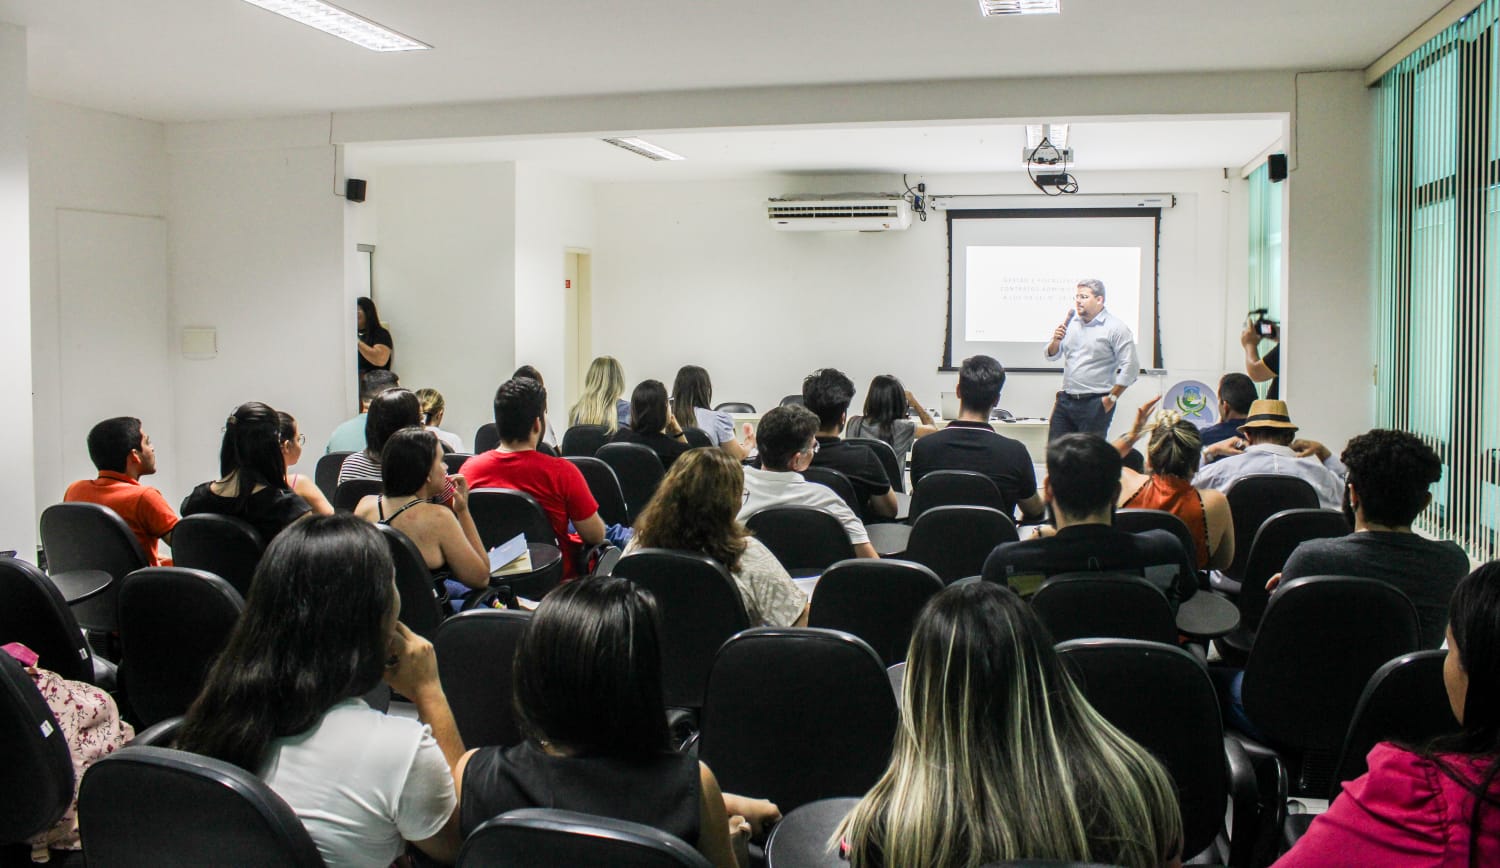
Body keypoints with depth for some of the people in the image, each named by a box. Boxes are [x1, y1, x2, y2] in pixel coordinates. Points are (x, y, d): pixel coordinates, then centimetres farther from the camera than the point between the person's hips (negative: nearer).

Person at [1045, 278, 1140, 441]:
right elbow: (1051, 356, 21)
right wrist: (1056, 341, -1)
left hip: (1095, 404, -6)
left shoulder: (1115, 328, -6)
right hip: (1065, 400, 6)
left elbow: (1130, 367, -13)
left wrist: (1111, 398, -12)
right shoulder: (1072, 324, 14)